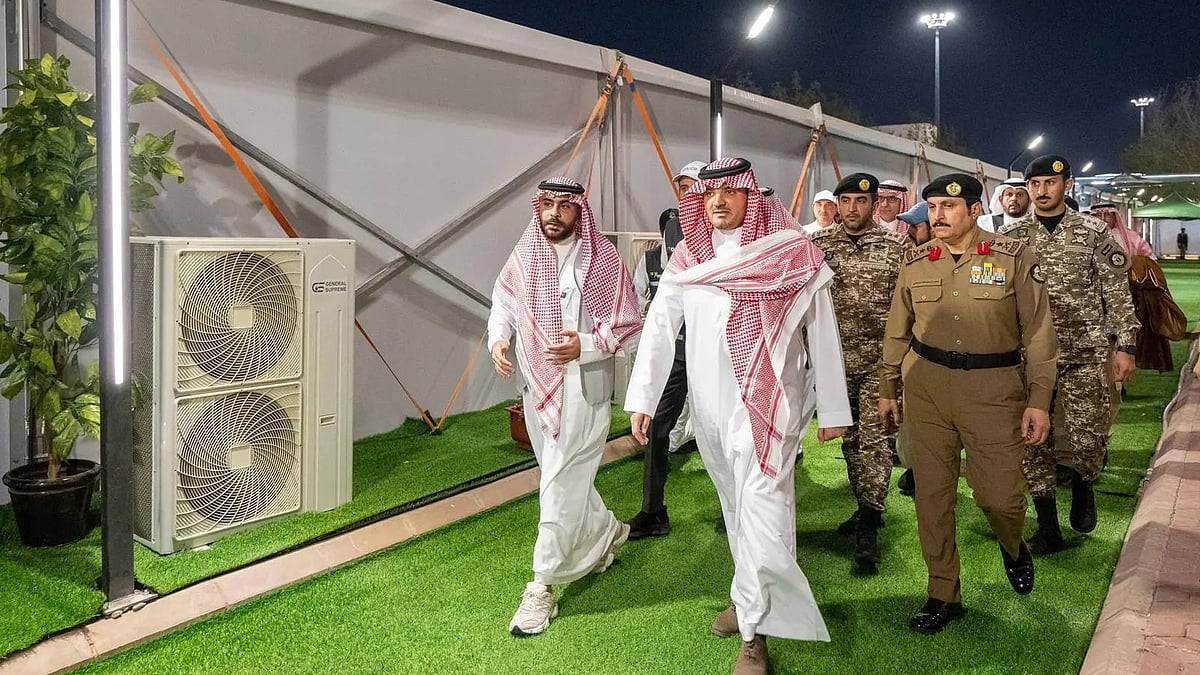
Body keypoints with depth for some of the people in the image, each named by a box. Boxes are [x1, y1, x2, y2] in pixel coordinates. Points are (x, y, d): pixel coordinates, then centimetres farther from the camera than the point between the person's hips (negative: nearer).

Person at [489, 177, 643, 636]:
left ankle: (543, 585, 2)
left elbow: (627, 326, -6)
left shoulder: (601, 258, -9)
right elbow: (503, 303, 16)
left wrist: (584, 345, -22)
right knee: (566, 477, 18)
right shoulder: (524, 256, 4)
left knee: (561, 484, -6)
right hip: (536, 383, 6)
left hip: (583, 386, -6)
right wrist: (498, 339, -4)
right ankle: (607, 532, 45)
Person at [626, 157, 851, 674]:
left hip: (769, 403, -4)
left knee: (762, 507, -7)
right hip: (709, 404, 4)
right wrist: (641, 398, -1)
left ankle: (755, 632, 3)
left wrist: (833, 409, -1)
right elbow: (658, 328, 4)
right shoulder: (687, 258, 5)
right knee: (735, 504, 16)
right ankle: (751, 597, 33)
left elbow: (822, 333, -3)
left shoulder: (794, 255, -5)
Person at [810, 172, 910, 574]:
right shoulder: (818, 245, 3)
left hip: (880, 357, -2)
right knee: (850, 437, 13)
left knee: (874, 438, -7)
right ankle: (866, 508, 28)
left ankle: (868, 529, -5)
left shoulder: (897, 246, 0)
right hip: (835, 358, 3)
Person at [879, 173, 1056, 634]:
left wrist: (1039, 401, -5)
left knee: (999, 494, 0)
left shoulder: (1015, 259, -3)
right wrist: (887, 389, 15)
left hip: (994, 390, -2)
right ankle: (943, 594, 19)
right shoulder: (915, 263, 4)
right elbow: (897, 332, 13)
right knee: (931, 493, 4)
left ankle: (1012, 547, 37)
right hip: (926, 387, 3)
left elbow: (1038, 333, -2)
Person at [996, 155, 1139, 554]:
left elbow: (1118, 293, 3)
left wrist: (1126, 345, -3)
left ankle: (1083, 489, 29)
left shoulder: (1093, 232, 3)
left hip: (1085, 356, -1)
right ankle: (1047, 529, 16)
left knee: (1087, 440, -6)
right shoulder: (1009, 237, 6)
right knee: (1033, 441, 3)